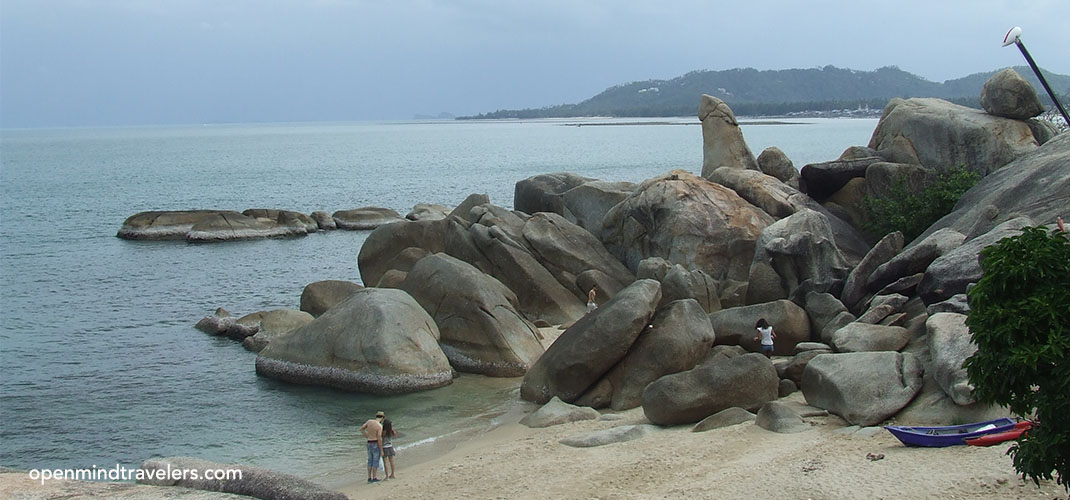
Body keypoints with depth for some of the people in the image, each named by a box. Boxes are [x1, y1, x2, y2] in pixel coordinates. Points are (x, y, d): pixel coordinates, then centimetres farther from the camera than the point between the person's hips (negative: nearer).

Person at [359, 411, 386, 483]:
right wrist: (381, 450, -13)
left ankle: (369, 478, 15)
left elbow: (361, 429, 13)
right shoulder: (380, 426, -17)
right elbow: (379, 439, -19)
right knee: (376, 462, 1)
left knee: (370, 461, 13)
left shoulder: (369, 421, 2)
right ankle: (374, 478, 4)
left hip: (369, 444, 6)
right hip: (376, 444, -6)